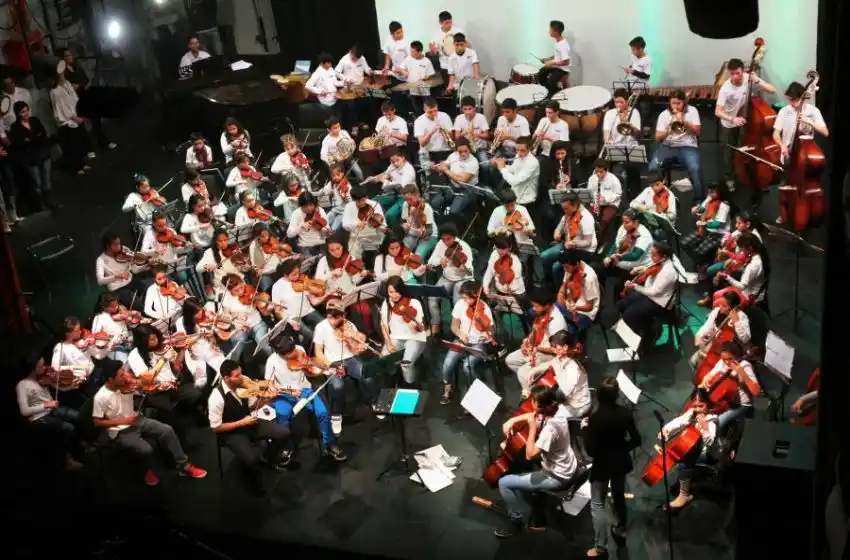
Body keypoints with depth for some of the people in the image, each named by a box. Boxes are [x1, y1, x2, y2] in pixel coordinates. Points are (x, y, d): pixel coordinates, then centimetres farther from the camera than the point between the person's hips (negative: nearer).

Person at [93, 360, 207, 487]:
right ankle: (148, 471, 8)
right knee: (146, 449, -28)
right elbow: (97, 422, -14)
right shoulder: (101, 397, -21)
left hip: (136, 420, 6)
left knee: (167, 430, -10)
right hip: (120, 432, -5)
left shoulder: (126, 384, -9)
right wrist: (122, 421, -19)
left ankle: (184, 466, 2)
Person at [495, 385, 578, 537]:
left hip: (557, 477, -9)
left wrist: (533, 428, -29)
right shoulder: (559, 408, -10)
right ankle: (538, 517, 37)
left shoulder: (551, 428, -34)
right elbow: (534, 416, 8)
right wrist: (514, 420, -8)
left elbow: (530, 455, -32)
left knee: (504, 482, -4)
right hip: (568, 467, 9)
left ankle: (515, 522, 15)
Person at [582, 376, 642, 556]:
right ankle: (620, 530, 46)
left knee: (598, 505, 7)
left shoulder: (594, 418, -27)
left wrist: (584, 429, -11)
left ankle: (601, 546, 8)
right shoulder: (625, 413, -13)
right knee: (619, 496, 28)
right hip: (621, 462, 5)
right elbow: (636, 440, -4)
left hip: (602, 465, -5)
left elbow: (590, 450, -22)